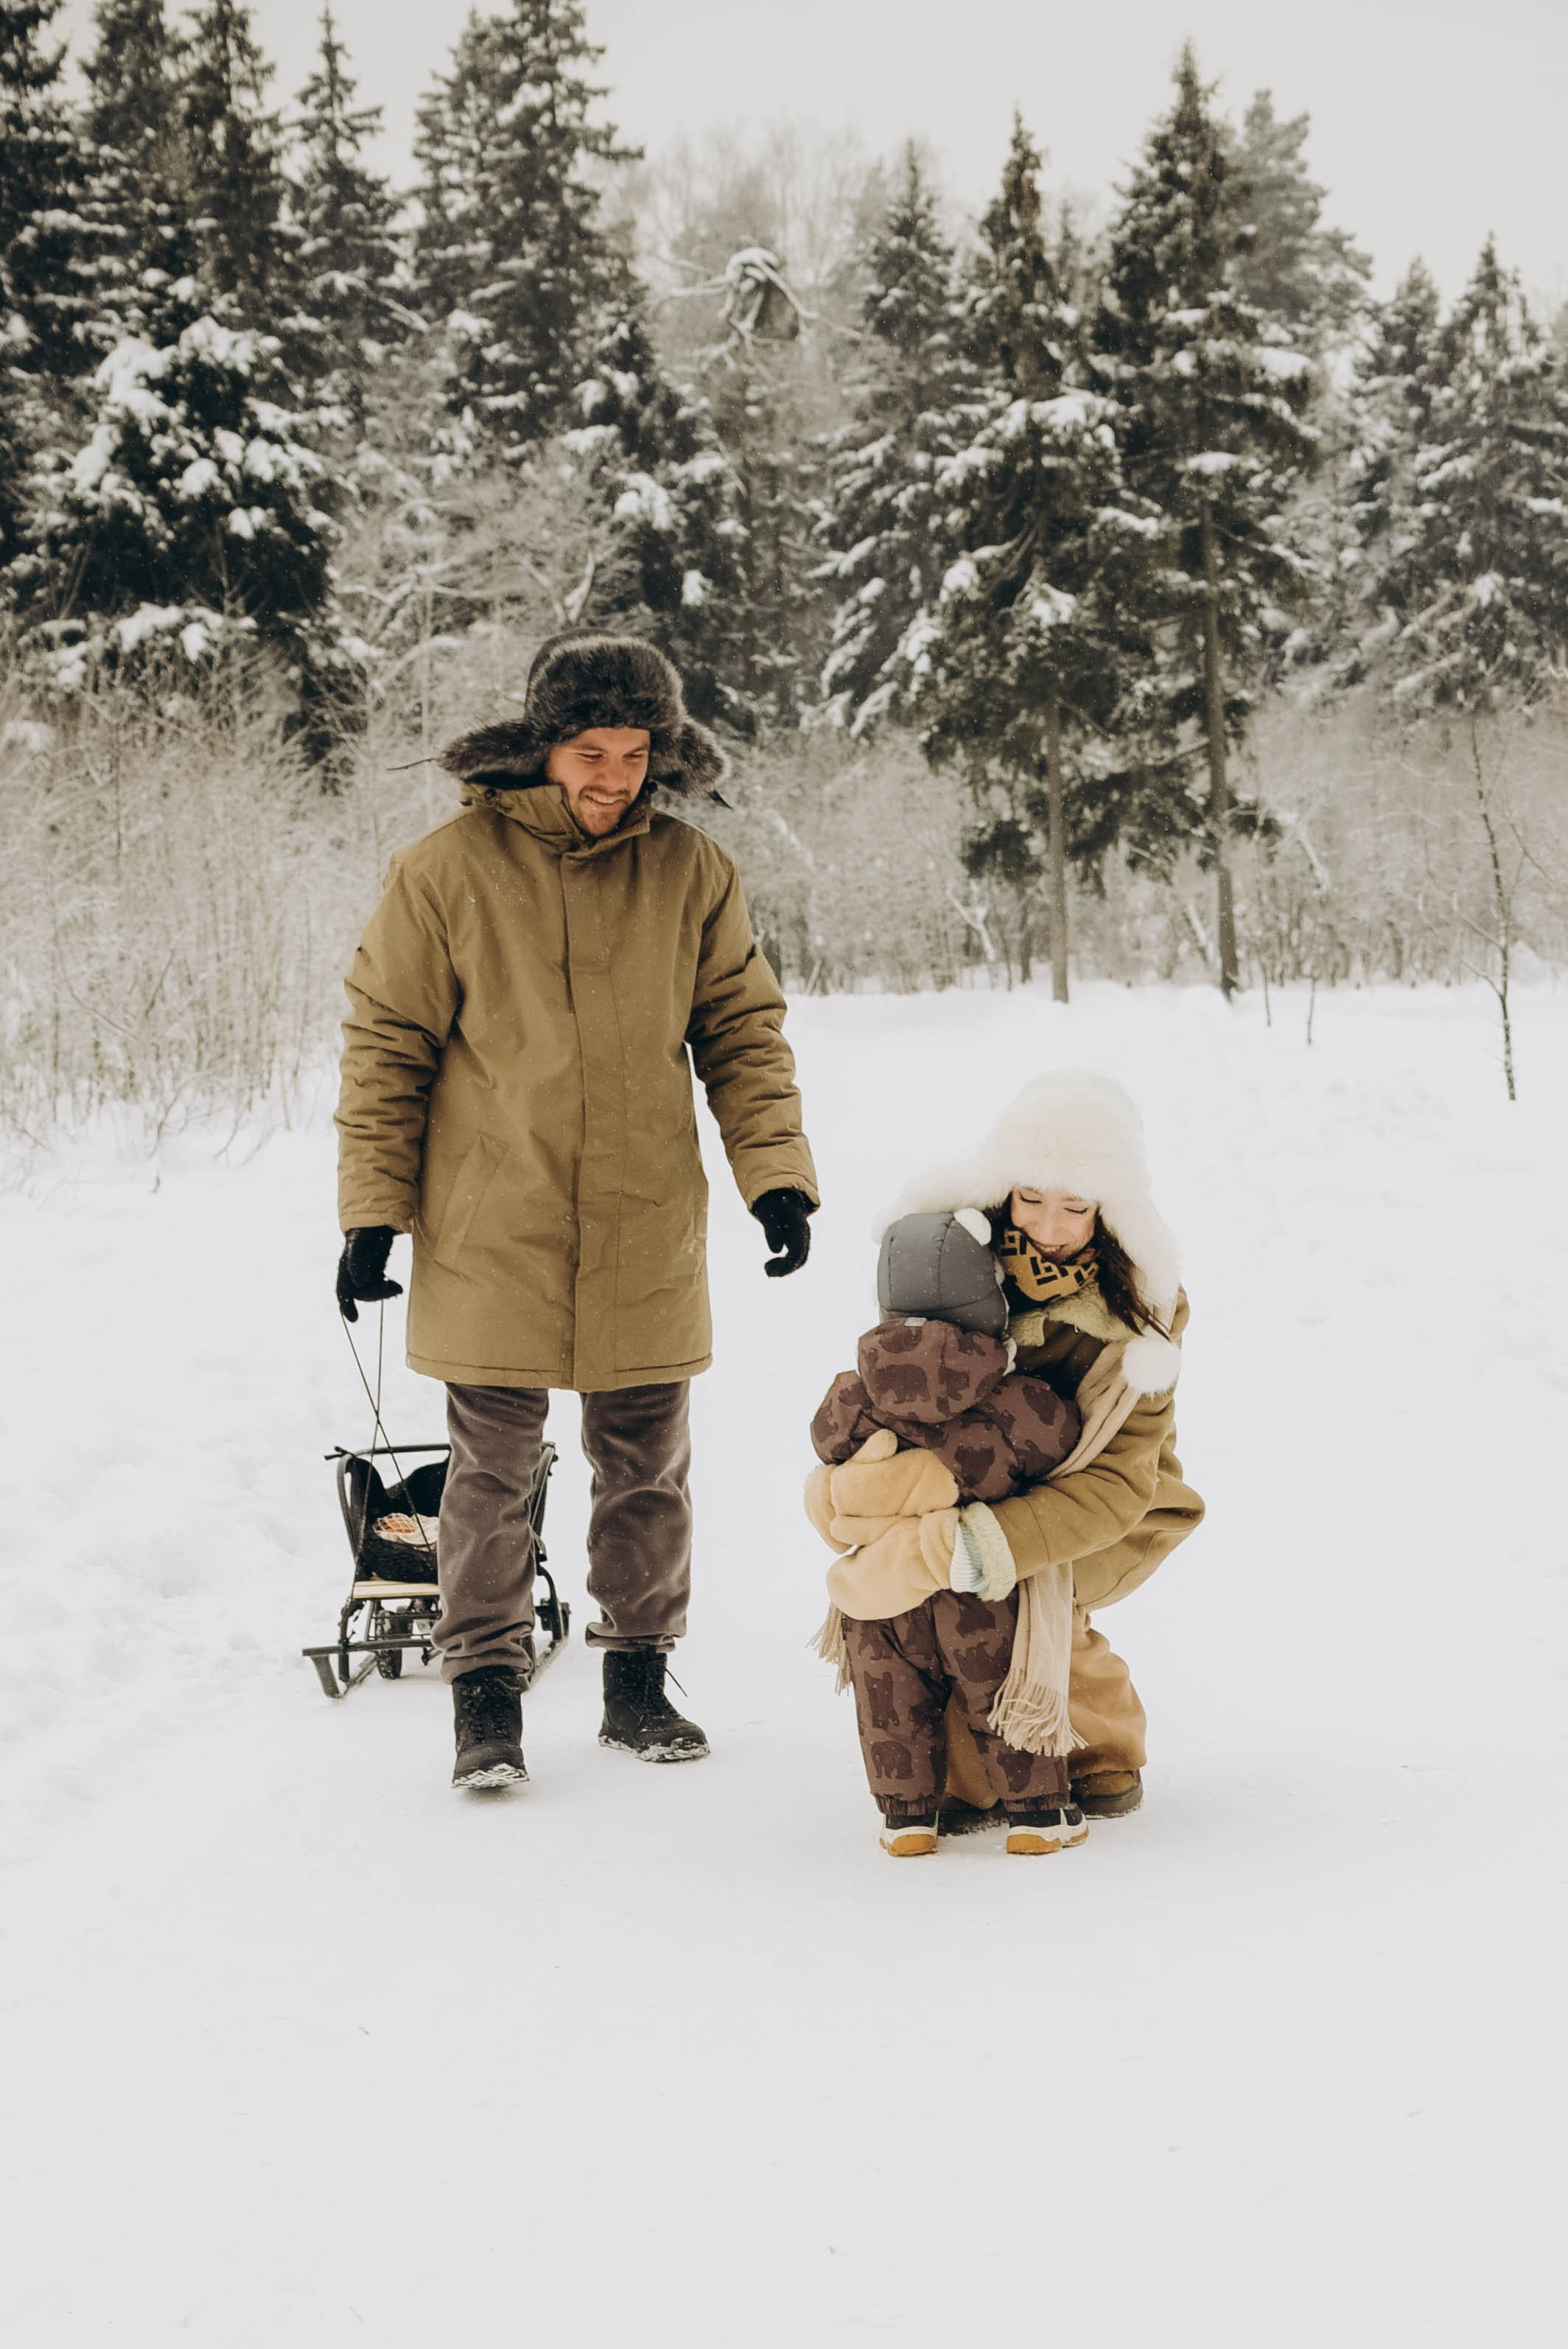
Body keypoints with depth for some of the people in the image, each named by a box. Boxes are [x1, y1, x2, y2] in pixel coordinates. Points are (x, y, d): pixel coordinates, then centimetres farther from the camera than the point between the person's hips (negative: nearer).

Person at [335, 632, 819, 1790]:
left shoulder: (693, 871, 1)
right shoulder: (448, 870, -6)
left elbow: (744, 1031, 8)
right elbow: (386, 1045, -1)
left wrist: (777, 1172, -4)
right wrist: (373, 1212, -4)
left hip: (647, 1239, 3)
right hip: (489, 1238, -2)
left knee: (648, 1469, 11)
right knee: (493, 1472, 4)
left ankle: (638, 1681, 24)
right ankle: (488, 1697, 14)